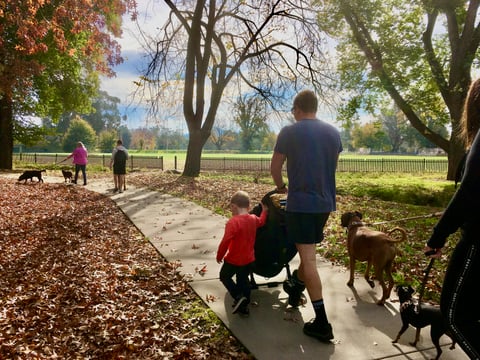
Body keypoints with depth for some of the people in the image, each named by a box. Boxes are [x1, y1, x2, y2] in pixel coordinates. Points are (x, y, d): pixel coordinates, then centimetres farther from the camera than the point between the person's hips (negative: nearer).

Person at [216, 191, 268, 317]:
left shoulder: (233, 222, -24)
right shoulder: (253, 219, -2)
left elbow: (225, 241, -26)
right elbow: (261, 221, 23)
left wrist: (219, 256, -12)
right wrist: (264, 211, 40)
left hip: (234, 259, -6)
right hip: (249, 259, 6)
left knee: (224, 276, 15)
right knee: (243, 280, 19)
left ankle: (238, 296, -1)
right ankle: (244, 306, 26)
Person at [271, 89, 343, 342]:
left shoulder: (289, 132, -7)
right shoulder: (333, 132, 8)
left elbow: (274, 168, -1)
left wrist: (281, 186, 19)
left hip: (301, 202, -6)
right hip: (325, 201, 6)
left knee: (308, 258, -4)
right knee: (309, 251, 23)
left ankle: (322, 323, -1)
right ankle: (296, 289, 44)